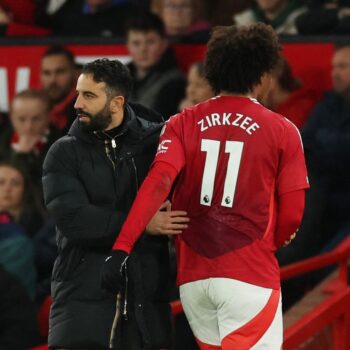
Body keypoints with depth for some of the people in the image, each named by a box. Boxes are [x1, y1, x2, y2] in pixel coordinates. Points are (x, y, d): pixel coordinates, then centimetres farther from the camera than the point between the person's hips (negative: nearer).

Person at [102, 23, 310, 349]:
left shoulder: (184, 124, 5)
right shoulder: (282, 131, -1)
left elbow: (158, 182, -11)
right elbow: (291, 215, 0)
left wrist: (121, 248, -19)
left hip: (193, 274, 4)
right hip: (250, 273, -4)